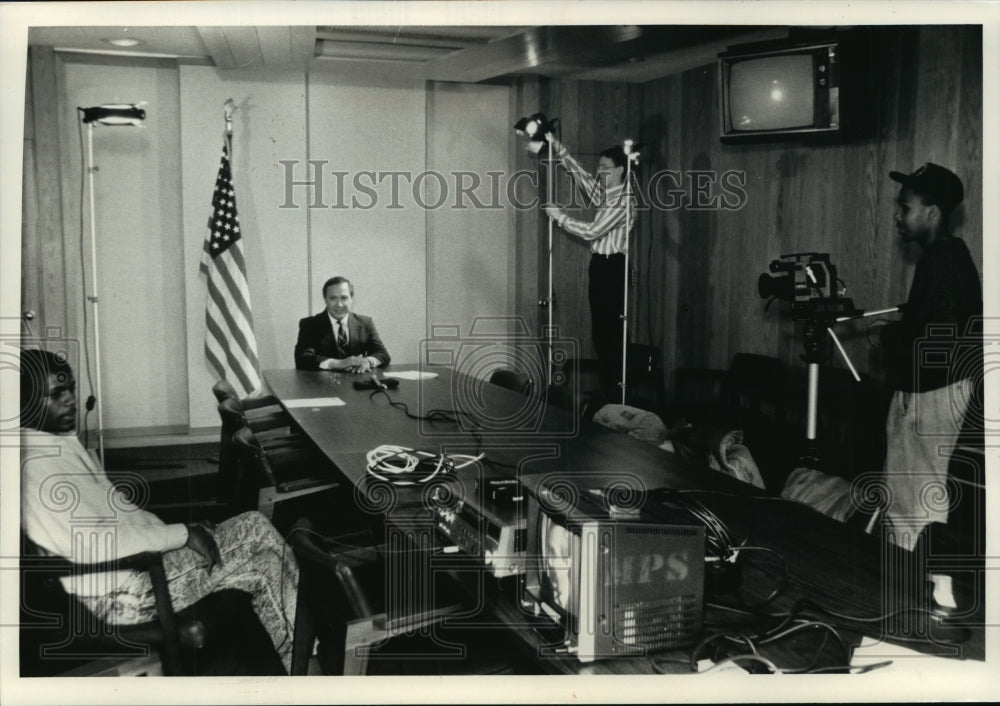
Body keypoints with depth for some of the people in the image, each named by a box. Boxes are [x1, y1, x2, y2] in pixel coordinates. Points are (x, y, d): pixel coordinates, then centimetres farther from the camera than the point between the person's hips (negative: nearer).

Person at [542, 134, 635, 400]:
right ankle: (605, 388, 17)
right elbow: (577, 171, 13)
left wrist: (560, 217, -10)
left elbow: (592, 231, -18)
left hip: (613, 266, -9)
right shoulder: (601, 193, 12)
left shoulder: (622, 200, -14)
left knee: (611, 330, -6)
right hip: (599, 264, 9)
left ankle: (614, 393, -1)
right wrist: (555, 145, 5)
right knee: (600, 330, 10)